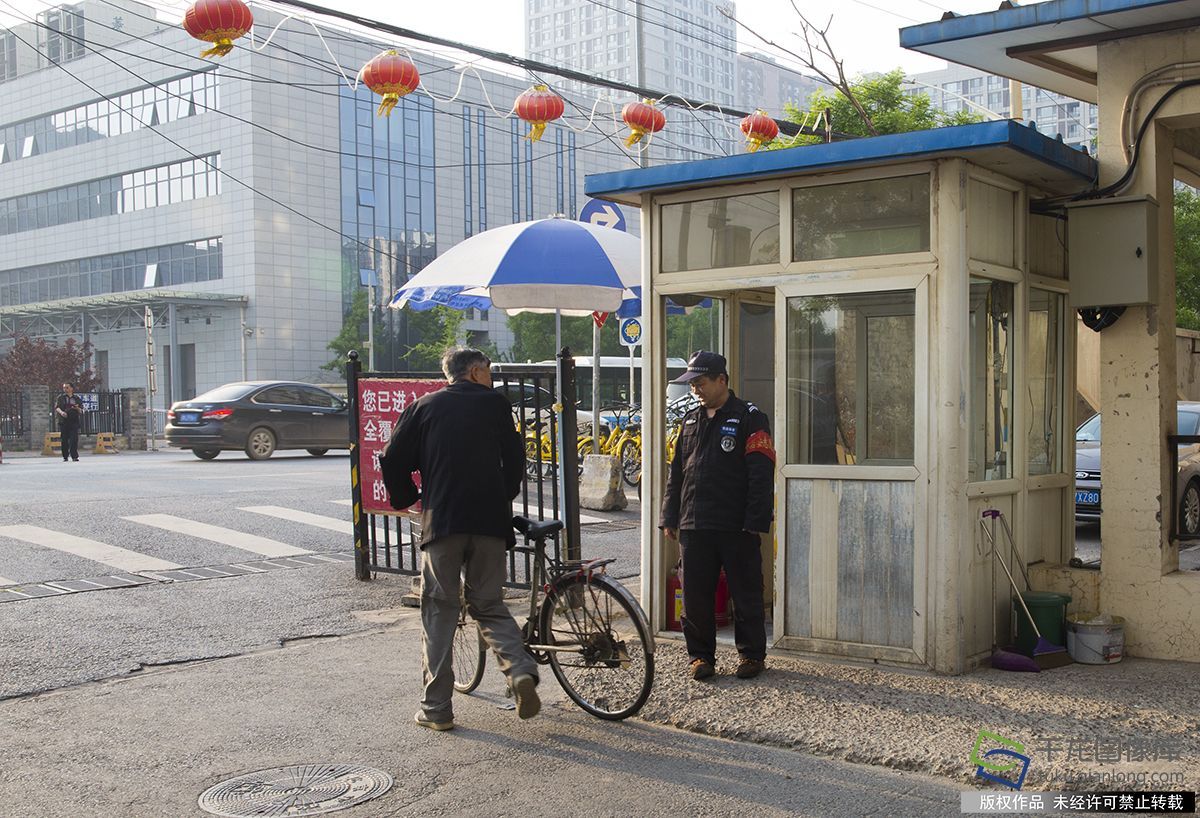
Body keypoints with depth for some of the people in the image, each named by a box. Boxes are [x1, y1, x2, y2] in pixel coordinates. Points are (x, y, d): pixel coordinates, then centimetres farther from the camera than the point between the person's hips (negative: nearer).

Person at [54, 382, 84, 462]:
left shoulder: (76, 398, 12)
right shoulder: (61, 398, 10)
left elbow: (81, 411, 12)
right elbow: (57, 407, -3)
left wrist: (78, 408, -11)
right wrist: (61, 412, -24)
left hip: (74, 421, 0)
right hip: (63, 421, 0)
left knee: (74, 439, -12)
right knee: (64, 440, 1)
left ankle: (74, 456, -11)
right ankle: (65, 457, 11)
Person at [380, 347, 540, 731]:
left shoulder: (425, 407, 9)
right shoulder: (495, 403, 9)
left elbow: (393, 461, 5)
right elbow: (515, 459, 9)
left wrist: (408, 500, 21)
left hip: (441, 520, -1)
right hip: (490, 520, 1)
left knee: (439, 611, 7)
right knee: (489, 605, 13)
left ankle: (437, 707, 7)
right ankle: (521, 670, -10)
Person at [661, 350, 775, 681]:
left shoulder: (750, 418, -4)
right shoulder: (691, 421, 15)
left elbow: (761, 477, -9)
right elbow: (676, 473, 18)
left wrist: (754, 523, -15)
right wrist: (670, 518, 12)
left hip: (737, 529, -5)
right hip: (694, 527, 5)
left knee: (746, 594, 5)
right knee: (695, 595, 7)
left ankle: (751, 654, 19)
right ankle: (701, 655, 20)